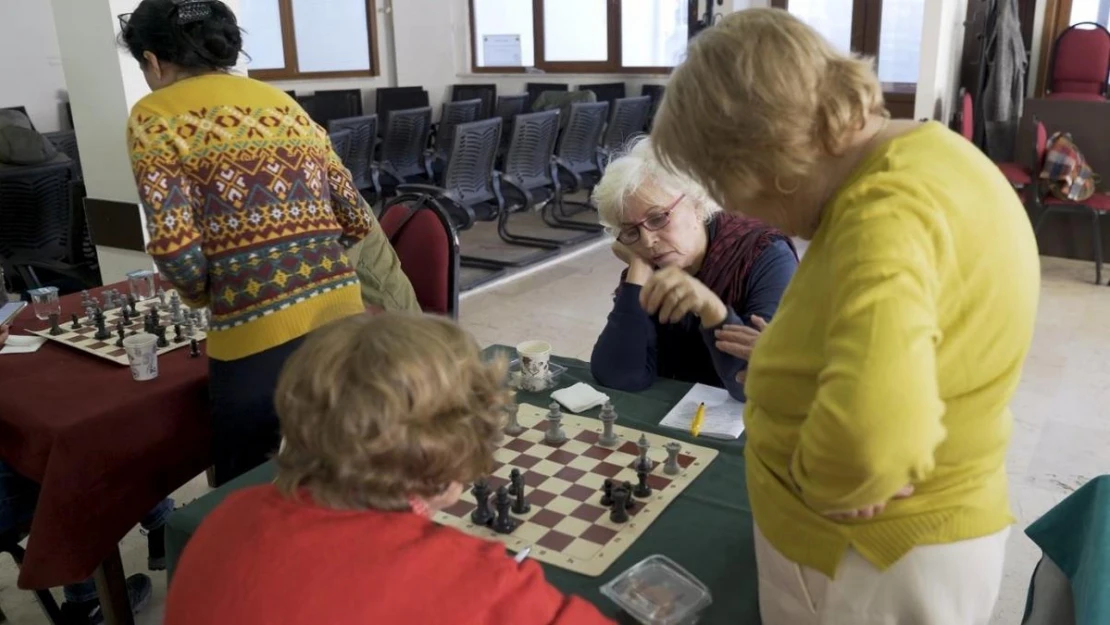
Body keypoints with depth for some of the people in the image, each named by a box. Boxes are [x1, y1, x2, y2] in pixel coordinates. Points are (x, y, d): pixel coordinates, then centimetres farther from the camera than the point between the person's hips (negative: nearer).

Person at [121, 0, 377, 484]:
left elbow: (174, 245, -12)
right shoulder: (285, 104, 17)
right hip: (343, 318, 5)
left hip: (257, 338, -5)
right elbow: (359, 222, 13)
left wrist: (204, 297, 9)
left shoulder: (154, 116, 2)